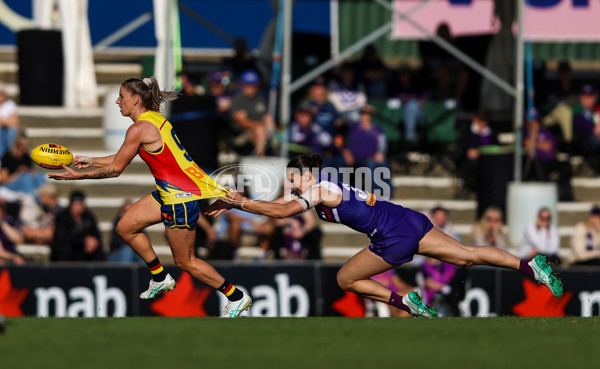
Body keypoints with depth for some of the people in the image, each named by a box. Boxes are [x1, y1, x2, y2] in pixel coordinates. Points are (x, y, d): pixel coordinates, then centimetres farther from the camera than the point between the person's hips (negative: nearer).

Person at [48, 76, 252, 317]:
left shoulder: (140, 129, -19)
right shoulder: (154, 119, 9)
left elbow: (115, 169, -12)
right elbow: (123, 158, 20)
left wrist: (77, 176, -3)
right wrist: (90, 162, 21)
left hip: (181, 196, -10)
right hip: (169, 193, 10)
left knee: (185, 261, 4)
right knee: (125, 227, 12)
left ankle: (236, 297, 15)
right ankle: (160, 279, 24)